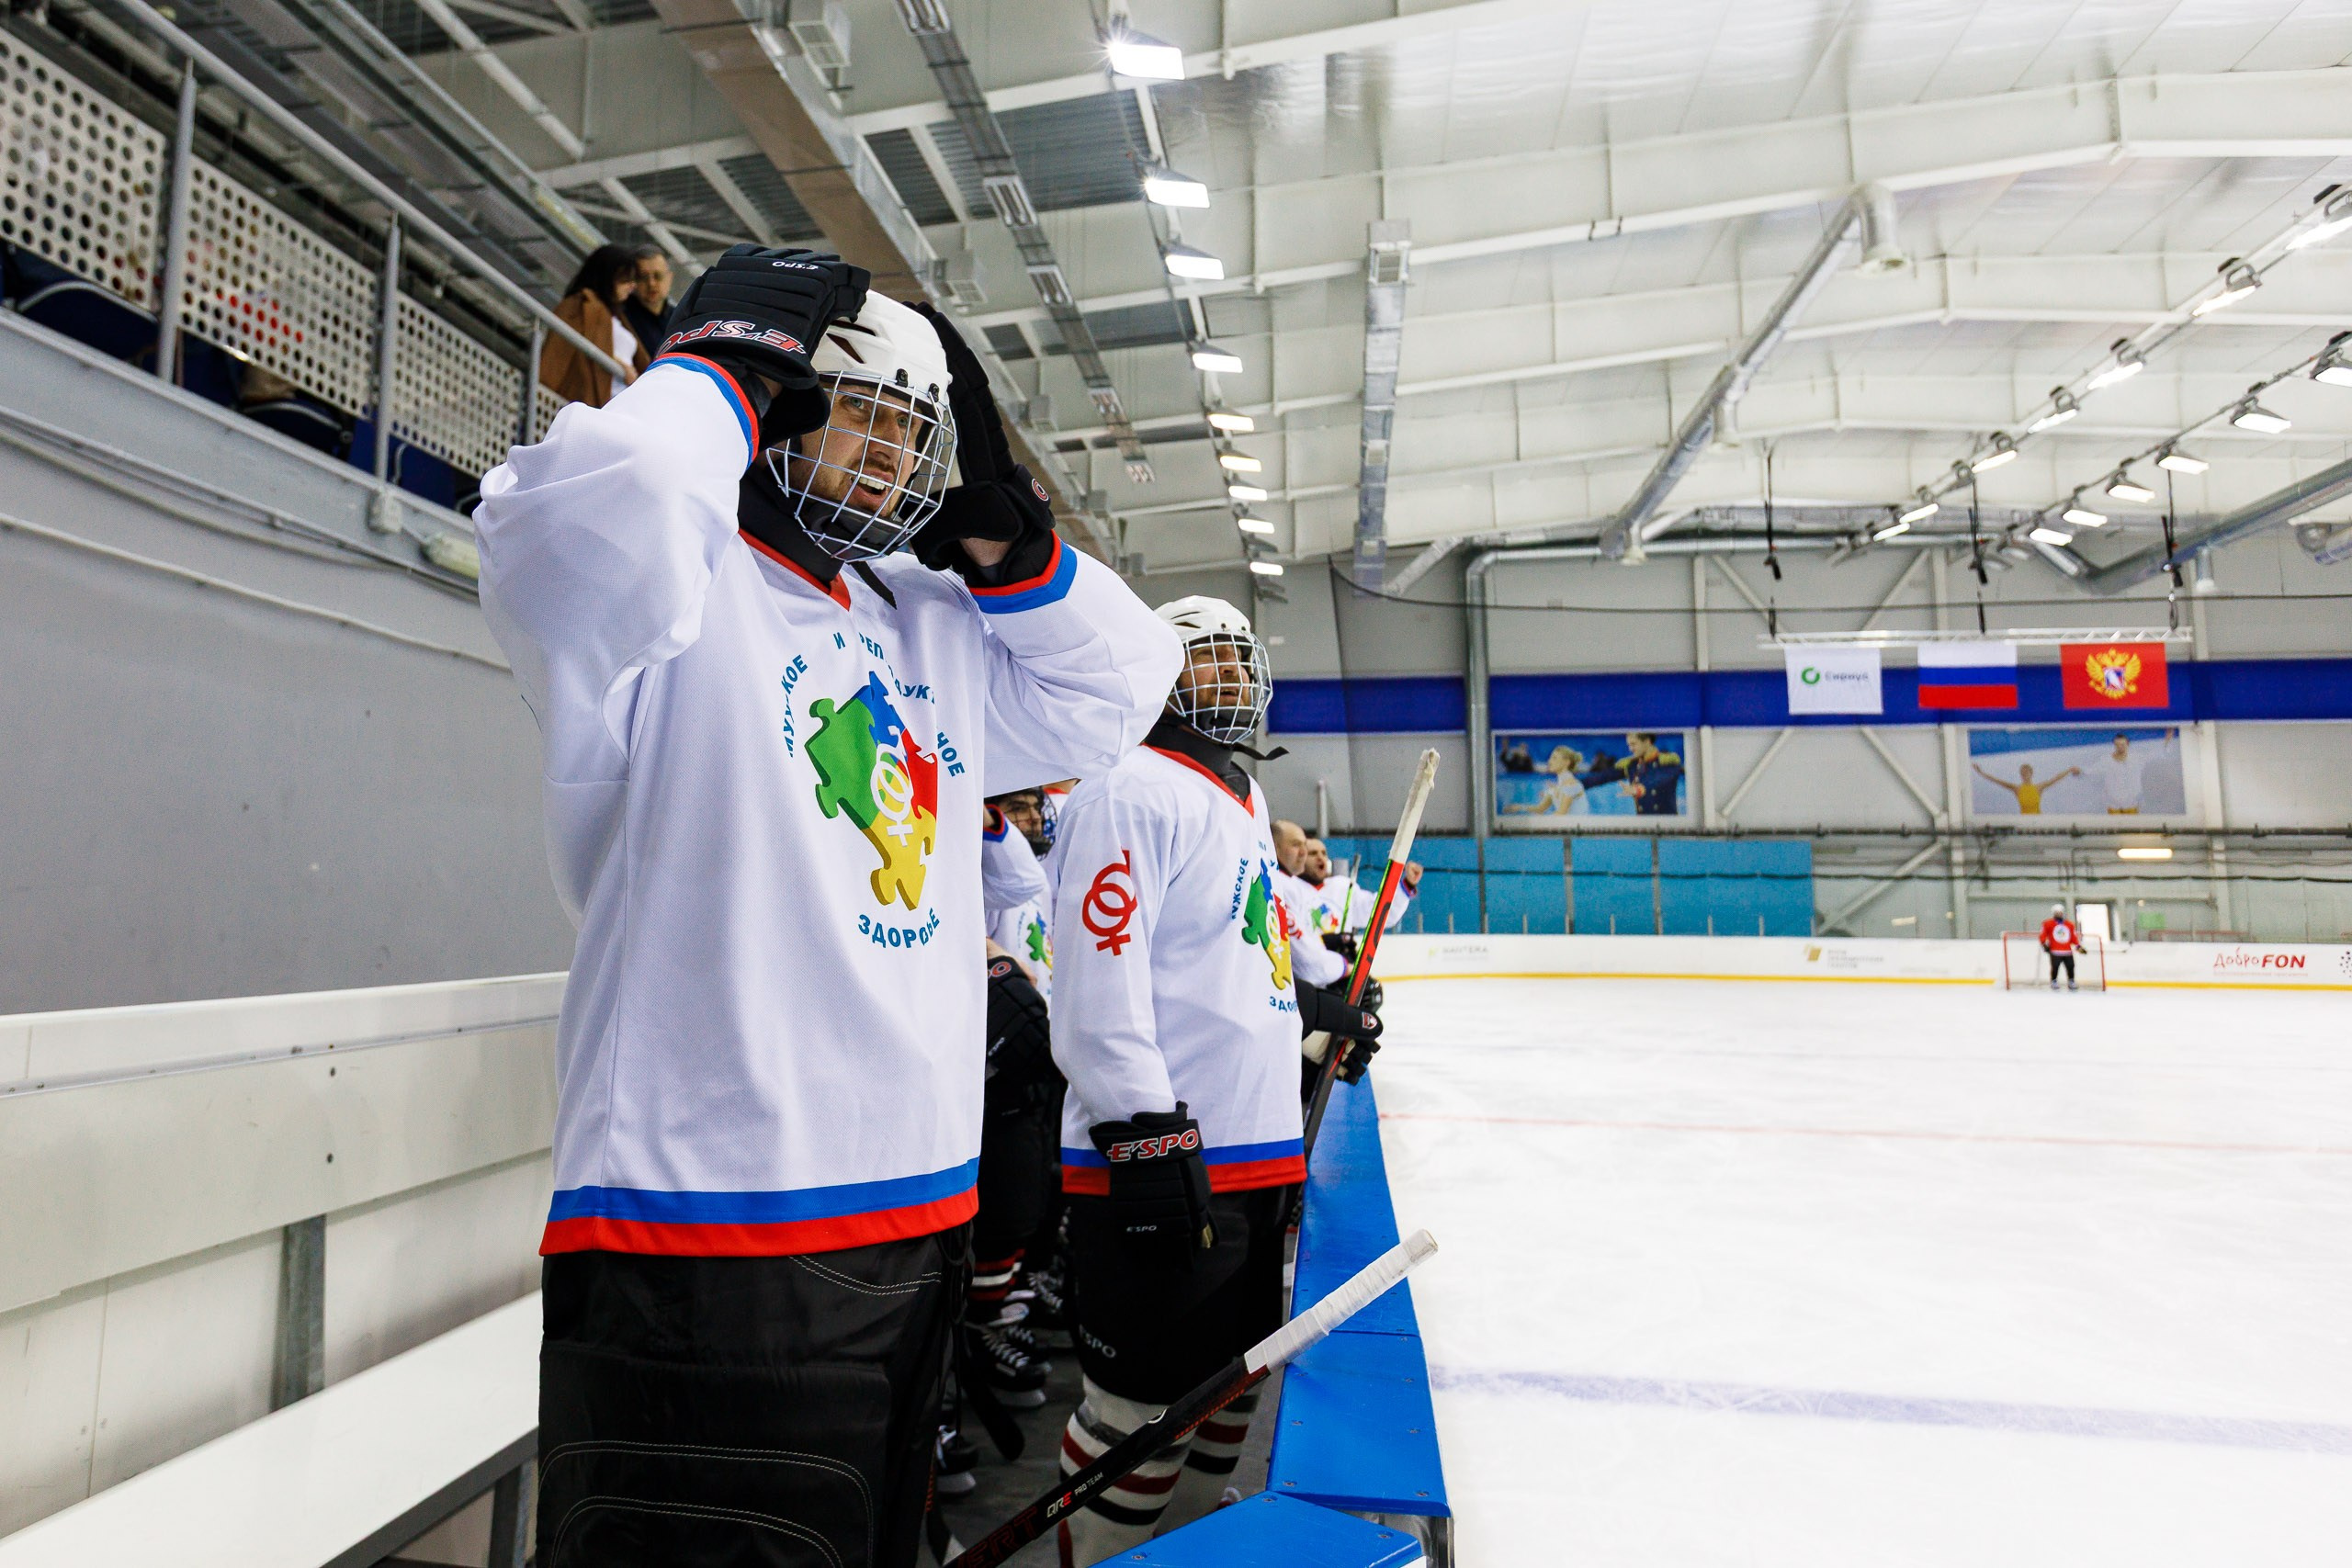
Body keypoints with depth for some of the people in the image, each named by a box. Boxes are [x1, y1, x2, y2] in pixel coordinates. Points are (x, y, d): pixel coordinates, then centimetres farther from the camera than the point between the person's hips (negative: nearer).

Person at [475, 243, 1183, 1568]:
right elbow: (603, 502, -30)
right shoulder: (684, 600, -8)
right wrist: (725, 366, -10)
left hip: (920, 1207, 8)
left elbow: (1122, 683, 19)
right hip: (710, 1235, -8)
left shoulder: (932, 627, 14)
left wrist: (996, 533, 7)